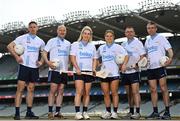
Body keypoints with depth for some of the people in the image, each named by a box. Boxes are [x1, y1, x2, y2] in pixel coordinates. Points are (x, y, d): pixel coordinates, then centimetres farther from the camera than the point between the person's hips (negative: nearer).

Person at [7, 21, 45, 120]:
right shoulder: (22, 38, 1)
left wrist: (41, 61, 7)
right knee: (20, 89, -7)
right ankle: (17, 113, -6)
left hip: (34, 67, 4)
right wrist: (16, 57, -11)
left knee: (31, 89, 6)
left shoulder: (40, 41, 13)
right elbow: (9, 46, -2)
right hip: (24, 66, -4)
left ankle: (29, 112, 12)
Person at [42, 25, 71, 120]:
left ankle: (58, 112, 8)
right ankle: (50, 112, -4)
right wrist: (48, 62, -18)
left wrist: (68, 67, 7)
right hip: (55, 69, -5)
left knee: (61, 91, 4)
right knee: (53, 90, -8)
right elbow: (44, 52, -1)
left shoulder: (68, 43, 17)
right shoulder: (52, 41, 3)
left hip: (64, 70, 5)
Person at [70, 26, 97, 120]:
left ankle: (85, 112, 6)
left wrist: (94, 69, -1)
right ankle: (77, 113, -14)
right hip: (79, 72, -3)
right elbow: (72, 58, -1)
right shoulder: (75, 44, 7)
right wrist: (77, 68, -14)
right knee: (79, 92, -13)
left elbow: (94, 59, 17)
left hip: (89, 72, 3)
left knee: (87, 93, 2)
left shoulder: (92, 46, 17)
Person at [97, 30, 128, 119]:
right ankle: (108, 112, 12)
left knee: (114, 93, -4)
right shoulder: (101, 48, 14)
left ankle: (115, 112, -1)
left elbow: (126, 55, -5)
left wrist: (124, 64, -19)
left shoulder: (117, 47, 3)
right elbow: (96, 58, 24)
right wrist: (98, 64, 6)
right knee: (106, 94, 4)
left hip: (114, 73, -3)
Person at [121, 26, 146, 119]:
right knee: (129, 93, 10)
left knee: (135, 91, -11)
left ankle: (137, 112, -11)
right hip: (125, 71, 5)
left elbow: (143, 55, -5)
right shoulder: (123, 44, 15)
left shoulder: (137, 43, 1)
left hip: (134, 70, -5)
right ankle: (131, 111, 17)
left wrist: (136, 64, -19)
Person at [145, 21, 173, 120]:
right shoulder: (147, 40, 18)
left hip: (160, 66, -5)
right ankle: (155, 112, 9)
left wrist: (170, 58, -24)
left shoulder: (160, 38, 2)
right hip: (150, 68, 6)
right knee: (153, 90, 4)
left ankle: (167, 112, -1)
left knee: (163, 89, -5)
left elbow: (169, 49, -5)